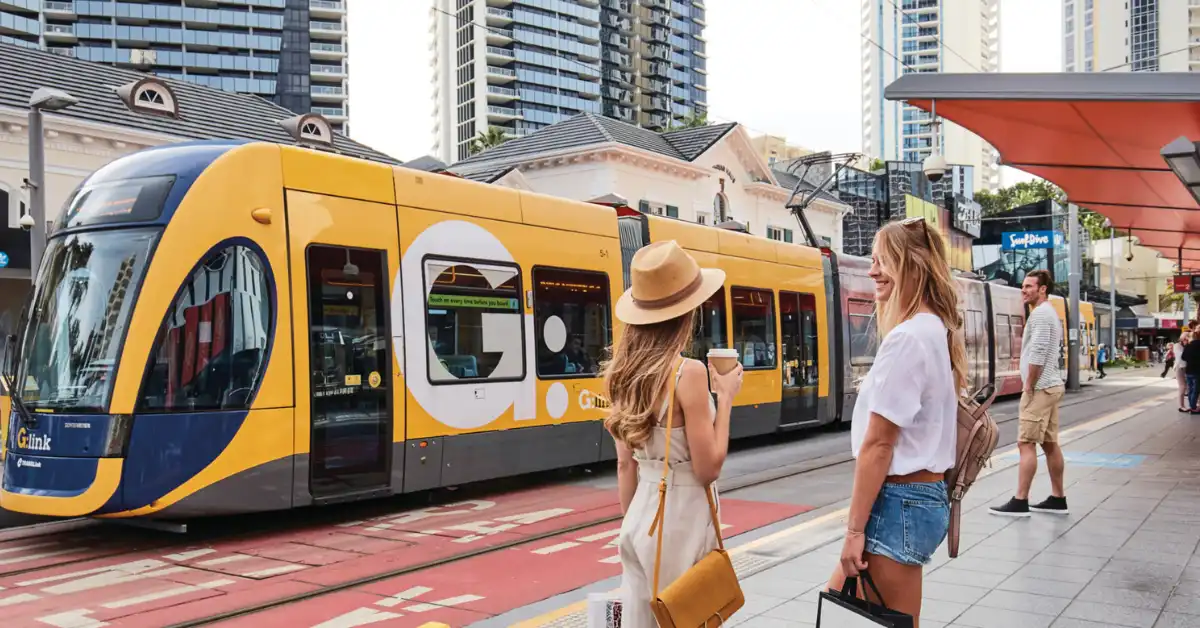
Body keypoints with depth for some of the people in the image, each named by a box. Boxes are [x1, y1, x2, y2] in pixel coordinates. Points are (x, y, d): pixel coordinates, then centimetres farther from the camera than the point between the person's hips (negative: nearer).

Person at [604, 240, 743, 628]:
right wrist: (725, 398, -7)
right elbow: (708, 469, -16)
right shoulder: (688, 373, -18)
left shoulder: (626, 373, 2)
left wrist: (630, 525, 16)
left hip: (642, 514, 7)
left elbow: (626, 465, 8)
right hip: (682, 519, -6)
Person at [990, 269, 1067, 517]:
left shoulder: (1040, 313, -14)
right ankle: (1058, 498, 16)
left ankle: (1020, 502, -10)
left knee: (1026, 443, -10)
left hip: (1040, 388, -11)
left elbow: (1038, 354, -23)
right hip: (1051, 385, 11)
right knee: (1050, 443, 12)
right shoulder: (1050, 313, 19)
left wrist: (1029, 386, -15)